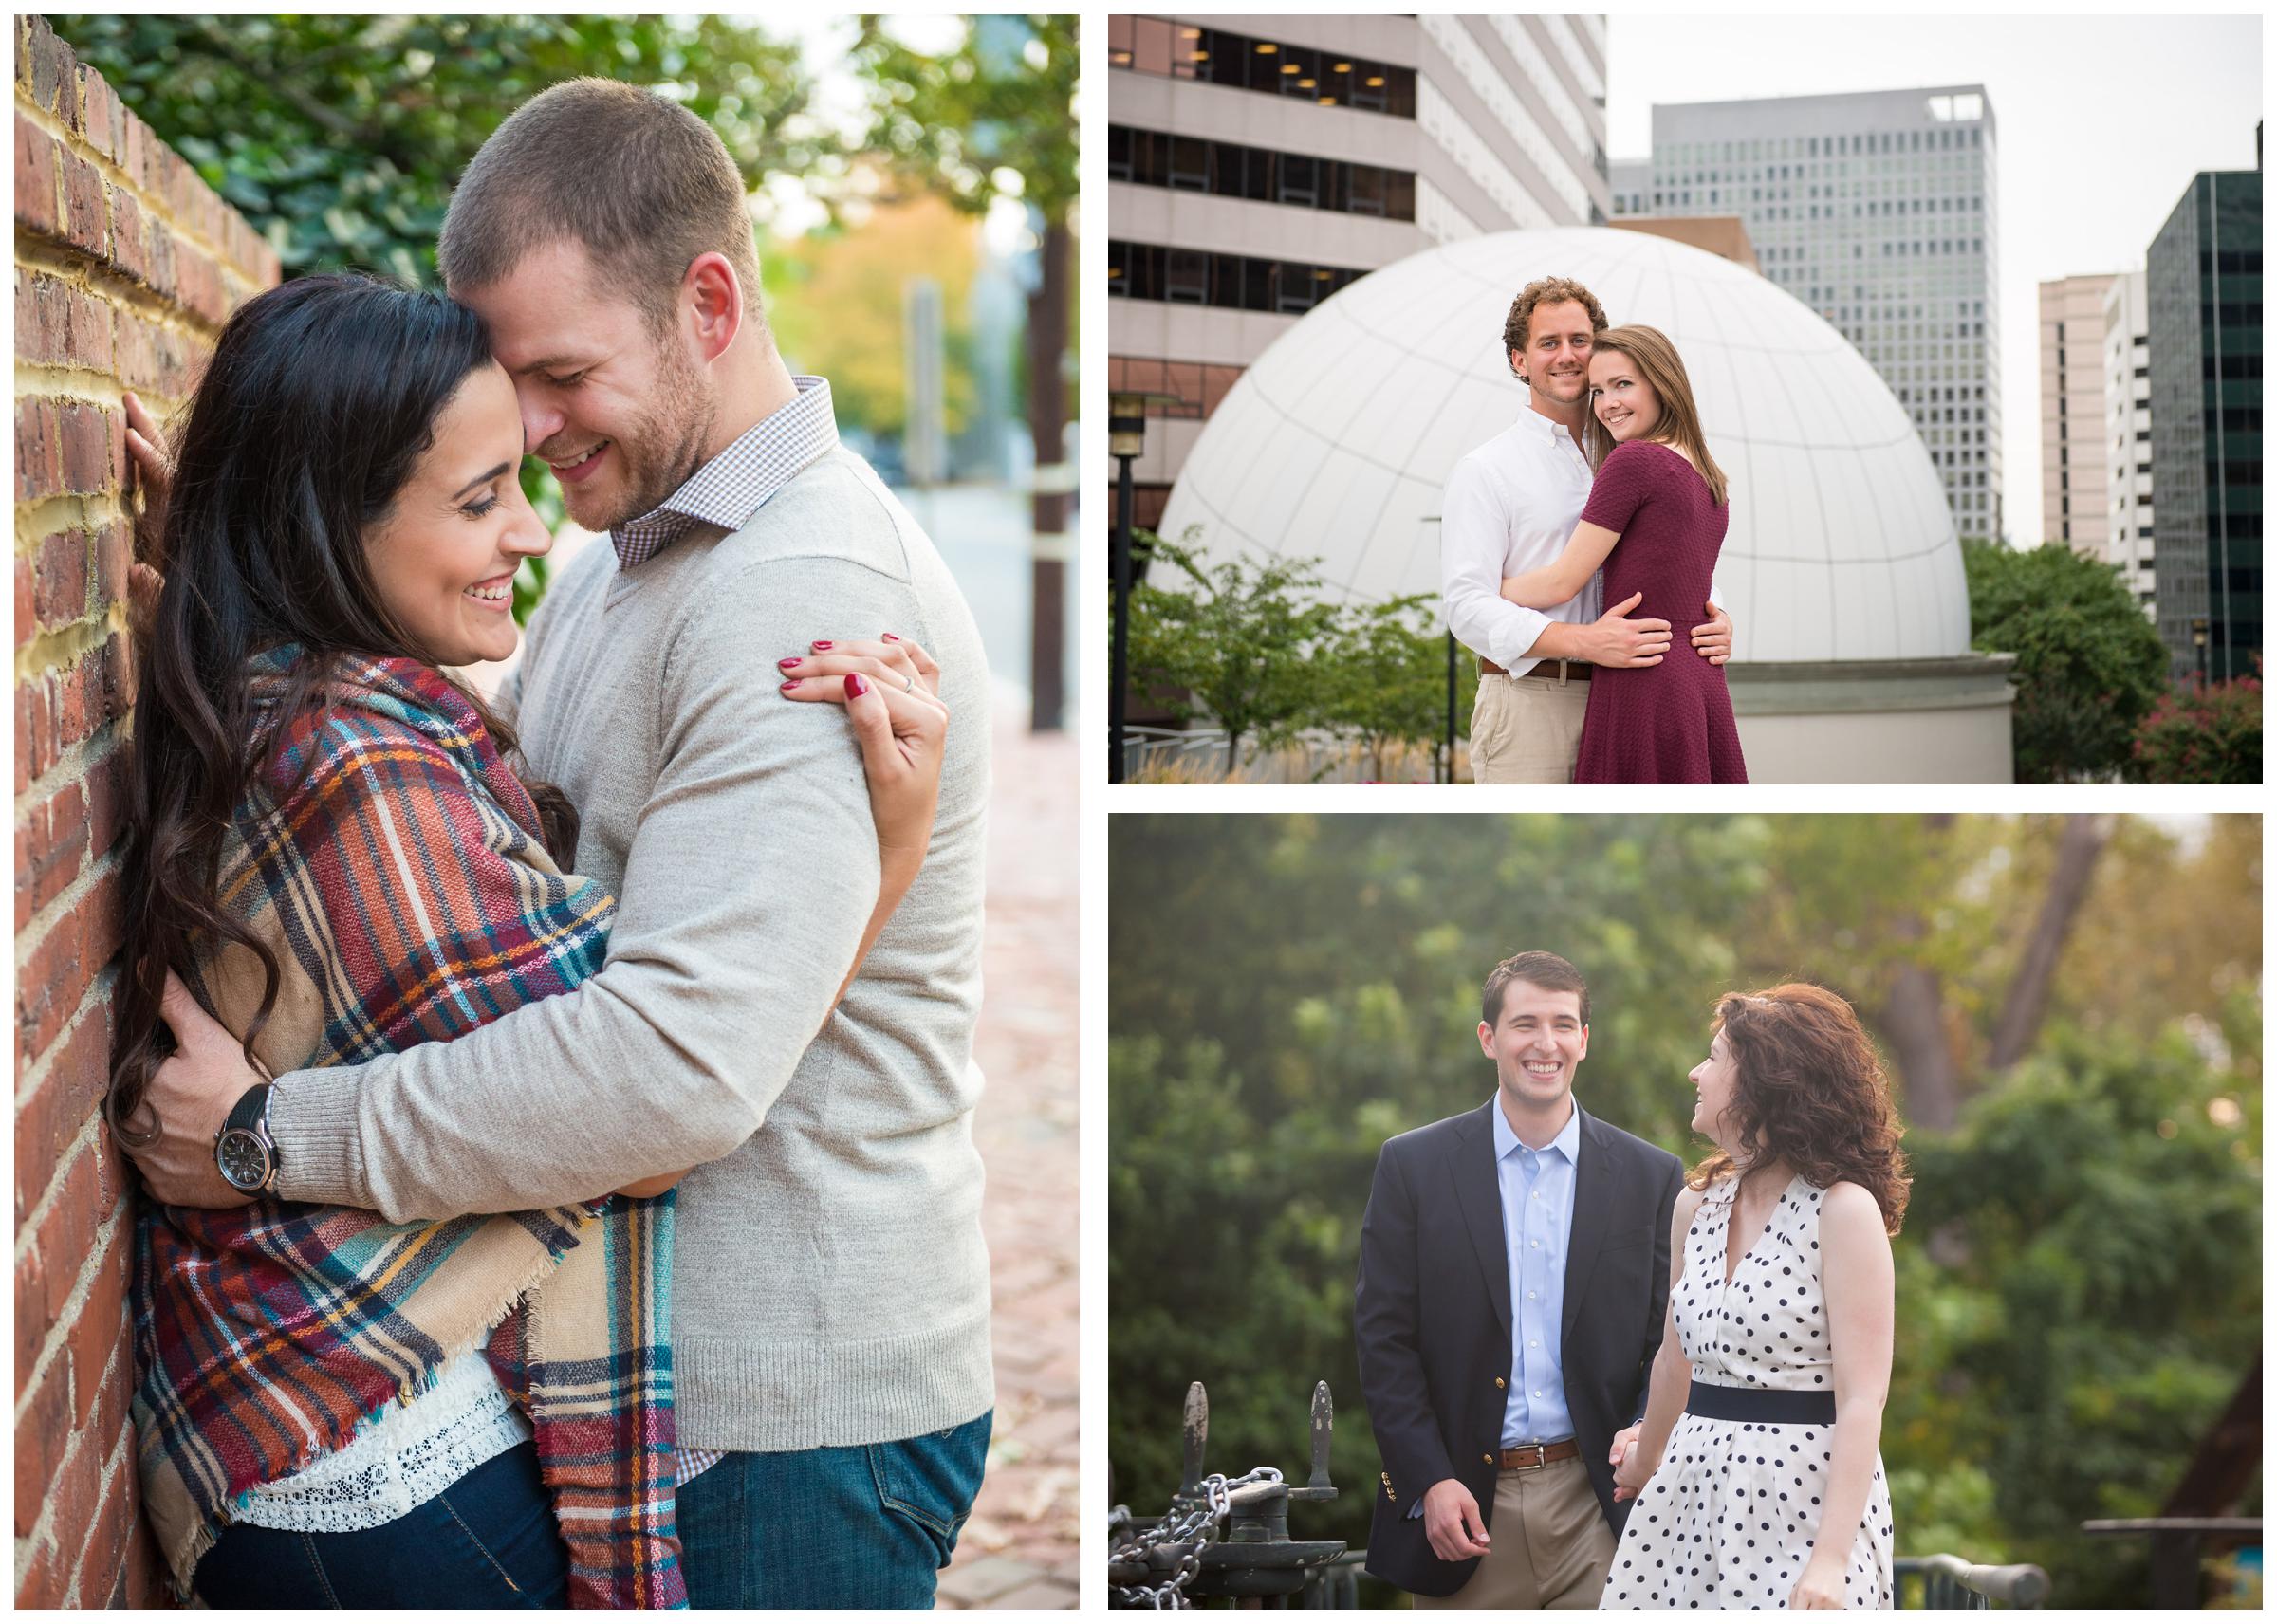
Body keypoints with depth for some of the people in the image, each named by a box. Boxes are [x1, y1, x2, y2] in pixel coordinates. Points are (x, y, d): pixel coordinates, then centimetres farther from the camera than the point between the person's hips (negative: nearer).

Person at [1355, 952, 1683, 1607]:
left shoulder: (1651, 1177, 6)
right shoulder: (1413, 1166, 2)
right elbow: (1383, 1338, 0)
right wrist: (1429, 1480, -9)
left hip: (1595, 1504, 1)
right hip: (1463, 1506, -1)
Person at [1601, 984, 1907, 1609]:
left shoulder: (1844, 1209, -11)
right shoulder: (1697, 1207, 9)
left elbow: (1862, 1400, -15)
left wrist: (1830, 1561, -21)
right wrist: (1644, 1468, 31)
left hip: (1806, 1497, -6)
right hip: (1692, 1495, 6)